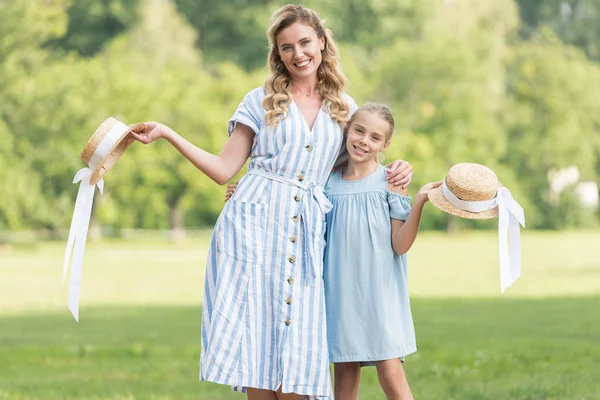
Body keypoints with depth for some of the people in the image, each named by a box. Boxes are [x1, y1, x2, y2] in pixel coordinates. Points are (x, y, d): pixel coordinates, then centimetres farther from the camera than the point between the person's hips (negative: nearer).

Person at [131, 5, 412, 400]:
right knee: (256, 336, -6)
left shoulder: (344, 108, 15)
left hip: (306, 233, 1)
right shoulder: (261, 101, 9)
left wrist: (394, 171, 4)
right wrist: (167, 134, 1)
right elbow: (224, 170, 6)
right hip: (254, 223, -1)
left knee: (294, 354, -7)